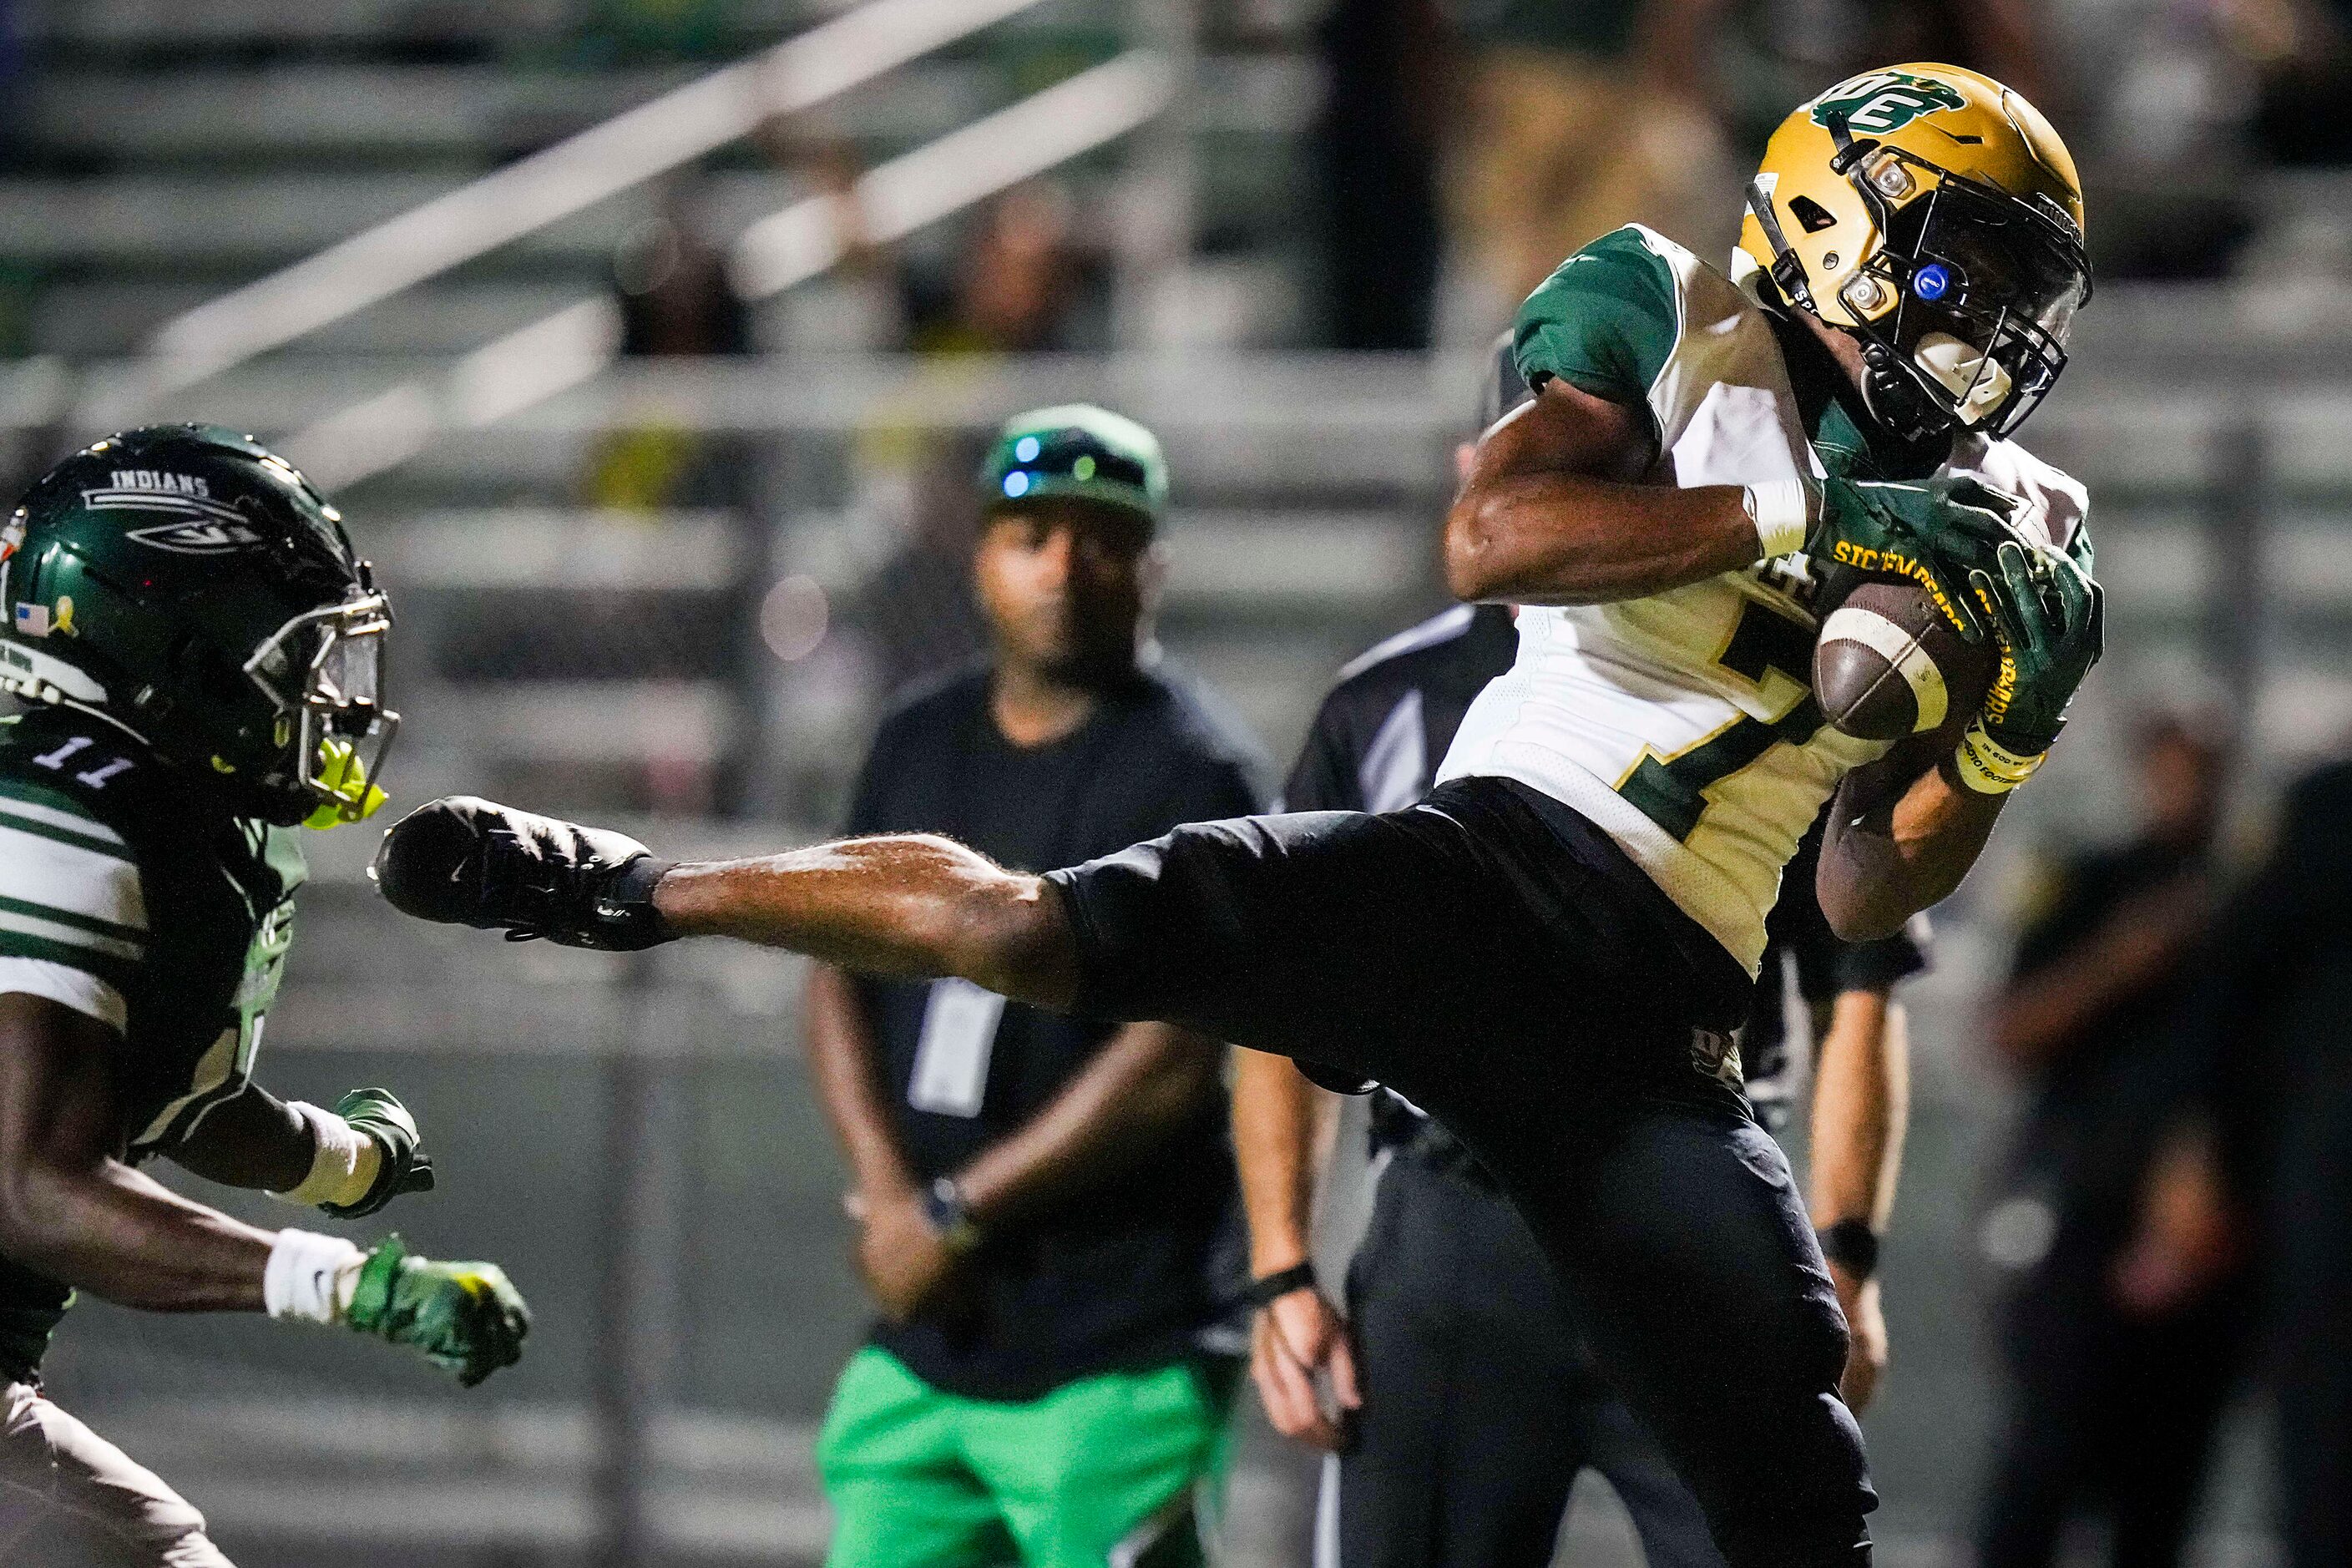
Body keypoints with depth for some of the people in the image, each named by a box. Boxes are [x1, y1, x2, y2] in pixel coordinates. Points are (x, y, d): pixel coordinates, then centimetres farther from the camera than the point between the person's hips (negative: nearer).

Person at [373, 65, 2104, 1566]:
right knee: (1033, 928, -21)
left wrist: (2000, 749, -1)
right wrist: (1803, 523, -15)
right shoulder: (1685, 334, 5)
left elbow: (1866, 896, 17)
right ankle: (628, 889, 4)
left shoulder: (1988, 529, 17)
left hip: (1653, 1022, 4)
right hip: (1495, 871, -4)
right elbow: (1491, 534, -13)